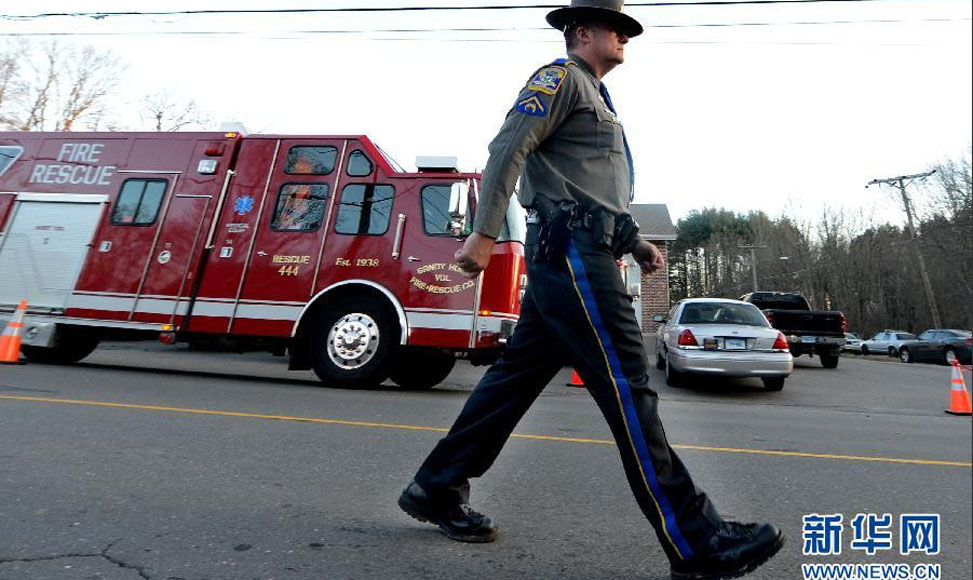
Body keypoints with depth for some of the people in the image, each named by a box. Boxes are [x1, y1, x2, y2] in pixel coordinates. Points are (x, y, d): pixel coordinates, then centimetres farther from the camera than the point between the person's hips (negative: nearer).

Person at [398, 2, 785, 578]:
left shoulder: (594, 98, 33)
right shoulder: (561, 77, 4)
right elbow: (508, 148, -11)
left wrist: (637, 243, 21)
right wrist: (485, 233, -19)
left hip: (575, 254, 10)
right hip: (571, 250, -10)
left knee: (518, 375, 8)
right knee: (626, 387, -10)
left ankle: (437, 488, 18)